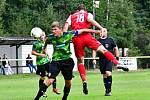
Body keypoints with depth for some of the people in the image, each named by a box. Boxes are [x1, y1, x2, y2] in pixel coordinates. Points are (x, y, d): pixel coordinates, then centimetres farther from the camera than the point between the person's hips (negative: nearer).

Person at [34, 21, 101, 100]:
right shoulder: (51, 37, -8)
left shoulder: (68, 35, -14)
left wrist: (95, 31, -2)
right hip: (56, 61, -1)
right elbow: (47, 40, 18)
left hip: (67, 61, 1)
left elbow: (82, 30, -6)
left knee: (68, 82, 9)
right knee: (50, 80, -16)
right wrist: (44, 48, 35)